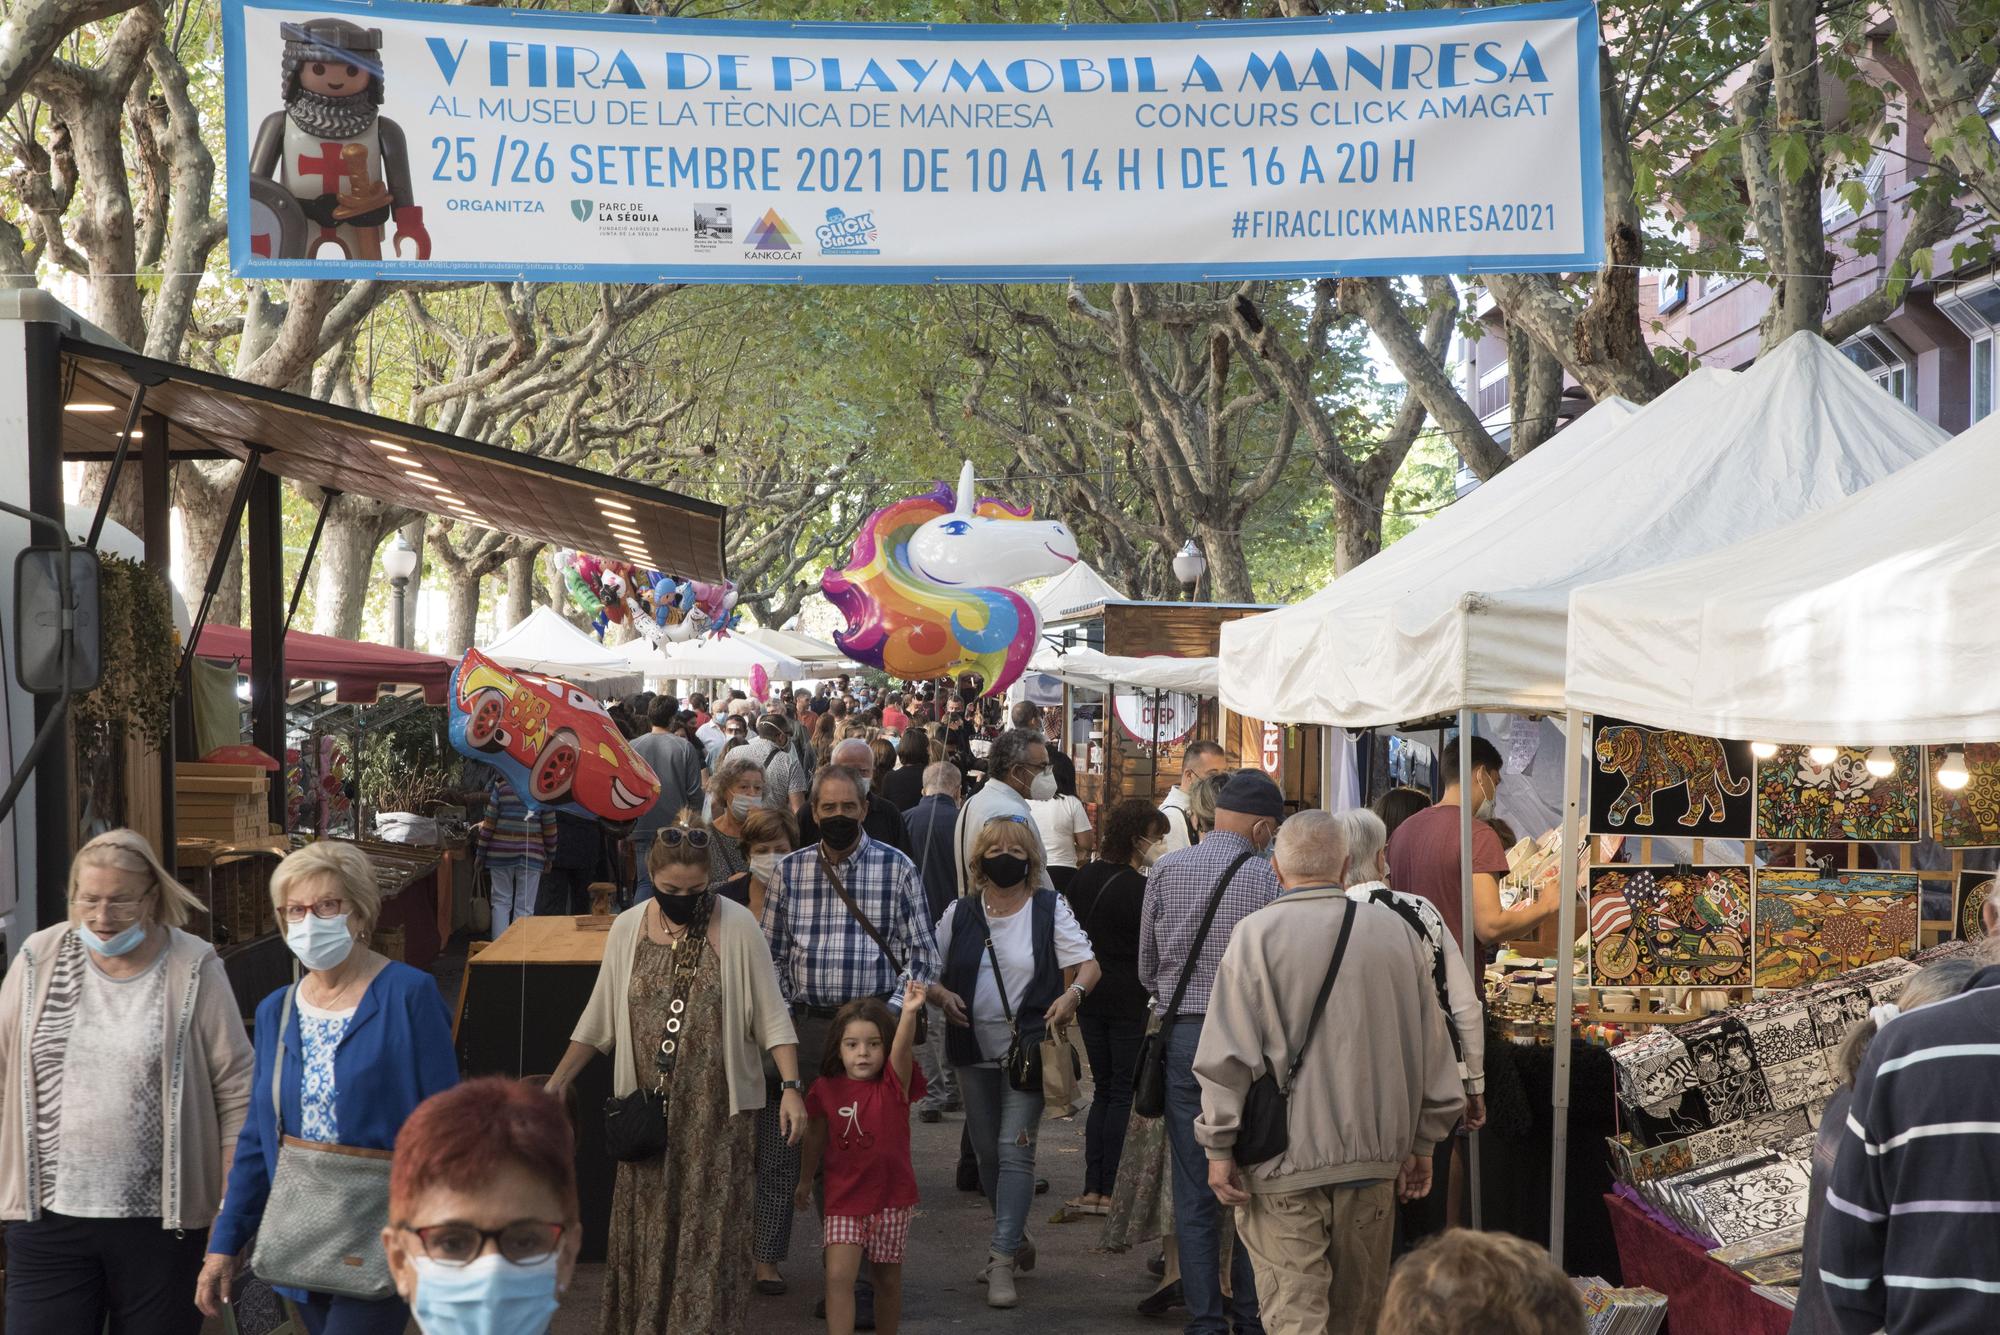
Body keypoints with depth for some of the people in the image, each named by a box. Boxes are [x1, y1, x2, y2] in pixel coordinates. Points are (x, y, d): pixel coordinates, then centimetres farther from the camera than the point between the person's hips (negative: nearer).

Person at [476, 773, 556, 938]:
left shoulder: (501, 784, -3)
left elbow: (490, 821, -2)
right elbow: (549, 825, 0)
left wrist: (481, 852, 5)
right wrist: (550, 853, 12)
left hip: (501, 852, 0)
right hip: (531, 854, 0)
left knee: (501, 902, 10)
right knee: (525, 906, 5)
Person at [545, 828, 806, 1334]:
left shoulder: (737, 927, -8)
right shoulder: (627, 929, 2)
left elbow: (771, 1016, -6)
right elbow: (599, 1020, 10)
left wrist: (791, 1088, -14)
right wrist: (557, 1081, 10)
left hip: (717, 1108, -3)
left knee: (710, 1229, 0)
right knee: (645, 1227, 9)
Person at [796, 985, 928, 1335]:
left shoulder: (894, 1085, -8)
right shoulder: (826, 1089, -4)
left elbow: (902, 1049, -29)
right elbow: (816, 1137, 12)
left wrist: (909, 1014, -47)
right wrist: (806, 1181, 23)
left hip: (891, 1197, 0)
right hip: (843, 1199, 0)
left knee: (887, 1278, 13)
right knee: (839, 1275, -12)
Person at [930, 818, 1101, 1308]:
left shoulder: (1049, 908, -1)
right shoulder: (960, 913, 6)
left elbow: (1088, 964, -5)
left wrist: (1073, 992, -26)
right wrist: (941, 995, -10)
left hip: (1029, 1047, -4)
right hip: (974, 1049, 4)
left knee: (1015, 1148, -12)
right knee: (987, 1152, 13)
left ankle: (1002, 1261, -10)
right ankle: (1015, 1234, 35)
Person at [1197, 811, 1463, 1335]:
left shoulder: (1256, 933, -8)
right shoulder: (1397, 932, 4)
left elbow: (1227, 1054, -10)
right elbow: (1431, 1048, 9)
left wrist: (1219, 1146, -2)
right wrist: (1421, 1143, 17)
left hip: (1284, 1159, -4)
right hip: (1375, 1154, 4)